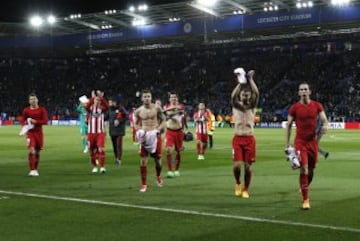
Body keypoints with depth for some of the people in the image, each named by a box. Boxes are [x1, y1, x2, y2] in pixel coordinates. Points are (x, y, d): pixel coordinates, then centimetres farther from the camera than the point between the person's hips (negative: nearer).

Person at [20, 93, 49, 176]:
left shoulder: (42, 109, -1)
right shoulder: (26, 110, 1)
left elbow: (45, 121, -8)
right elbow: (22, 120, 8)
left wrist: (36, 122, -19)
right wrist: (25, 124, -14)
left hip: (39, 132, 1)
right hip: (30, 133, -1)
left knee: (37, 151, 10)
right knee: (31, 150, -18)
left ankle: (36, 169, 27)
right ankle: (32, 170, -17)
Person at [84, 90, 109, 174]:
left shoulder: (102, 108, 2)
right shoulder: (90, 108, 1)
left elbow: (107, 106, -20)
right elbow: (86, 107, -23)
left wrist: (101, 97, -29)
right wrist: (93, 97, -29)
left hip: (100, 132, -1)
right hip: (91, 132, 1)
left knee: (101, 149, -14)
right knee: (92, 150, 8)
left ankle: (102, 166, -12)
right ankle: (94, 167, 22)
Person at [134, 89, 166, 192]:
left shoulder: (157, 108, -4)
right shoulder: (138, 111, 1)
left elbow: (163, 121, 2)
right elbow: (136, 124, 13)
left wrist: (158, 130, -15)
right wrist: (140, 131, -7)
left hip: (155, 136, -1)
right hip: (144, 137, 1)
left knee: (158, 159, 7)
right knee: (143, 161, -6)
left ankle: (158, 176, 38)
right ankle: (144, 184, 2)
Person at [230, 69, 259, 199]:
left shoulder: (252, 106, 6)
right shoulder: (236, 106, 4)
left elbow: (256, 94, -13)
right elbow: (233, 95, -18)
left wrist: (250, 79, -12)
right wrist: (240, 82, -18)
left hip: (249, 139, 1)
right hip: (238, 138, -1)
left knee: (248, 166, 1)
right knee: (237, 165, -11)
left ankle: (246, 189, 17)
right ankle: (238, 183, 18)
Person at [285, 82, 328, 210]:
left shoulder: (317, 106, 2)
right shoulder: (294, 108, -3)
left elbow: (324, 119, -1)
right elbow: (288, 125, 3)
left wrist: (325, 125, -26)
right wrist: (287, 143, 0)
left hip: (313, 141, 3)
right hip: (300, 142, -3)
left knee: (311, 169, 12)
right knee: (304, 169, -13)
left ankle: (305, 188, 40)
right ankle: (305, 199, -9)